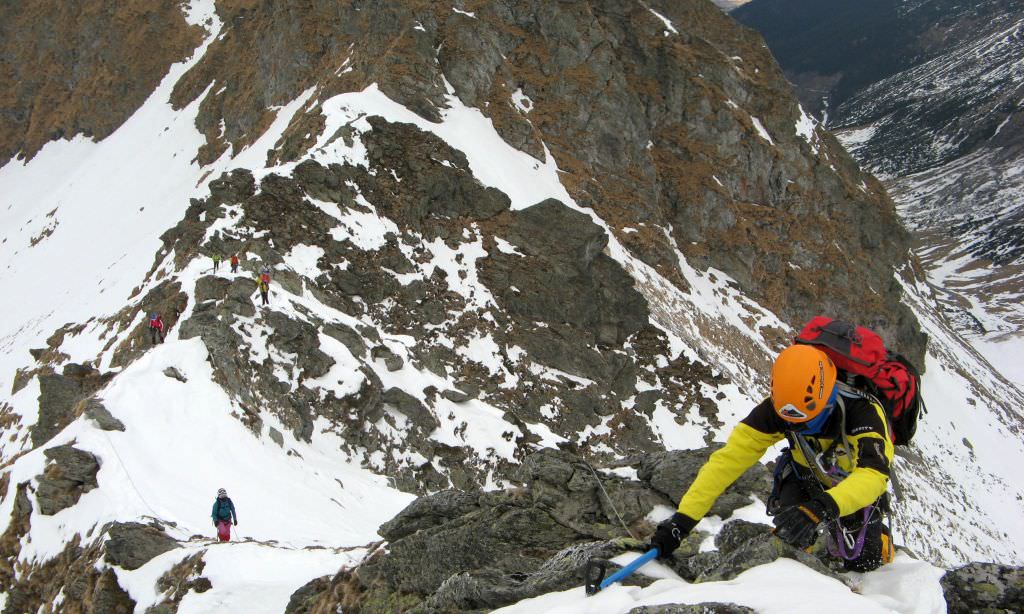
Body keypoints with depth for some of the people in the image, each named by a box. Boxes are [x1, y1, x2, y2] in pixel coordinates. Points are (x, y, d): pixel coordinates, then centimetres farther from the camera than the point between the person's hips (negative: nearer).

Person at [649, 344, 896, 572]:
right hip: (806, 476, 2)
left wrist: (822, 508, -70)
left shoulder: (863, 411, -39)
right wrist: (681, 521, -41)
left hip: (857, 486, -1)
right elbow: (727, 460, -33)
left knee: (863, 561, -11)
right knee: (791, 541, -20)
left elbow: (874, 473, -53)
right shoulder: (775, 409, -31)